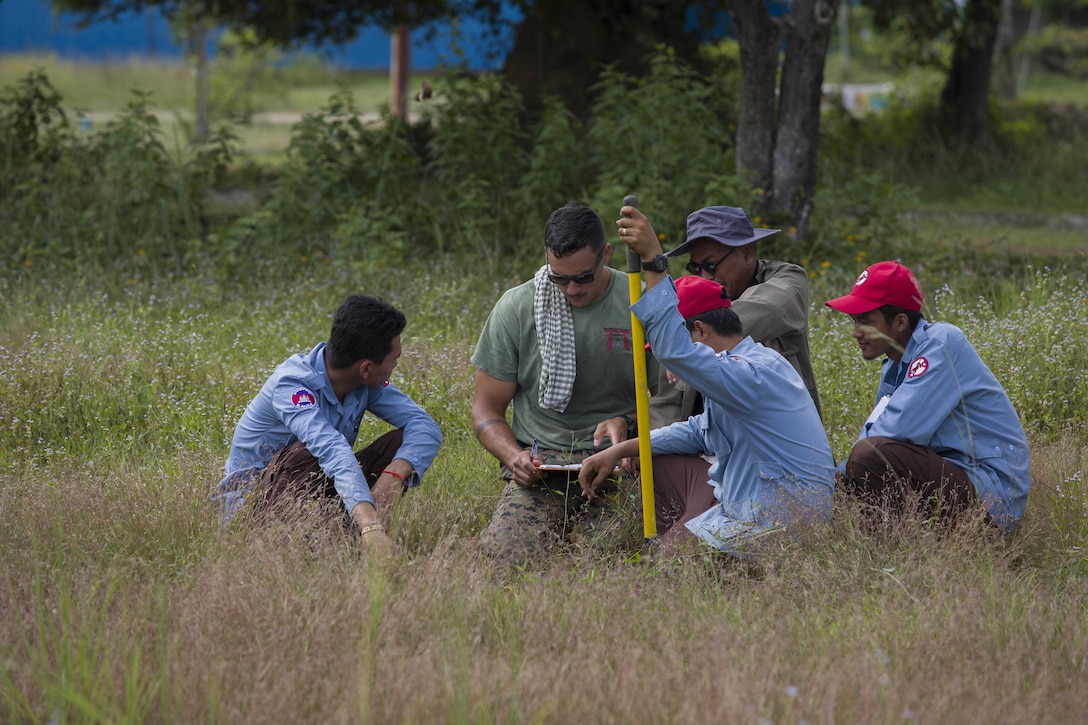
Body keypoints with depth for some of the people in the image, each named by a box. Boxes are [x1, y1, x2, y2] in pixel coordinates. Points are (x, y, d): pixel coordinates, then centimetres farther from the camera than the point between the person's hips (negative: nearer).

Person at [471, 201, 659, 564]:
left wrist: (627, 423, -12)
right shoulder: (516, 307, 3)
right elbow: (486, 409, 9)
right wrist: (513, 455, -11)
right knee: (507, 552, -26)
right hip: (539, 462, 1)